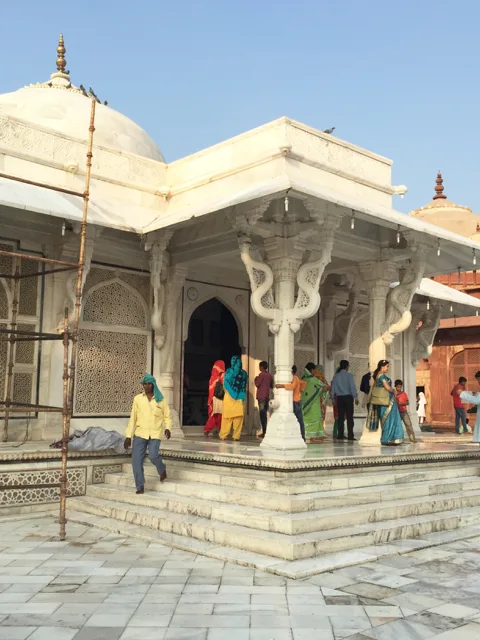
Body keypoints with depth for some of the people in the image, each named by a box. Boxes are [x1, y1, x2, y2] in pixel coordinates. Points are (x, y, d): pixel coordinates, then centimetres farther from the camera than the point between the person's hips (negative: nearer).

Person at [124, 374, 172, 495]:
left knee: (153, 455, -22)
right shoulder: (137, 399, 8)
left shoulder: (160, 399, 5)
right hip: (140, 433, 2)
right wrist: (128, 436, 4)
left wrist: (167, 428, -11)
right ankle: (140, 487, 10)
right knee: (136, 460, -5)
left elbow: (167, 416, 9)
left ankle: (162, 471, 12)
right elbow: (133, 418, 8)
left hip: (155, 434, -2)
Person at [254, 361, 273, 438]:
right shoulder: (270, 375, 10)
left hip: (261, 396, -7)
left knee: (262, 414, -7)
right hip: (267, 396, 7)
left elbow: (257, 384, -10)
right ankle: (266, 431, 13)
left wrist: (256, 379, 7)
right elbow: (272, 386, 16)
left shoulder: (261, 374, -10)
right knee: (265, 414, 13)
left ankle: (264, 432, -12)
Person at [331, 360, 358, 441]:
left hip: (339, 398, 4)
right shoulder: (349, 375, -7)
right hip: (348, 397, -4)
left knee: (340, 417, 7)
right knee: (349, 416, -2)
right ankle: (350, 435, -5)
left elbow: (333, 388, 8)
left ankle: (340, 435, 6)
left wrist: (333, 398, 16)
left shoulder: (336, 376, 6)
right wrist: (356, 397, -5)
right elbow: (352, 387, -10)